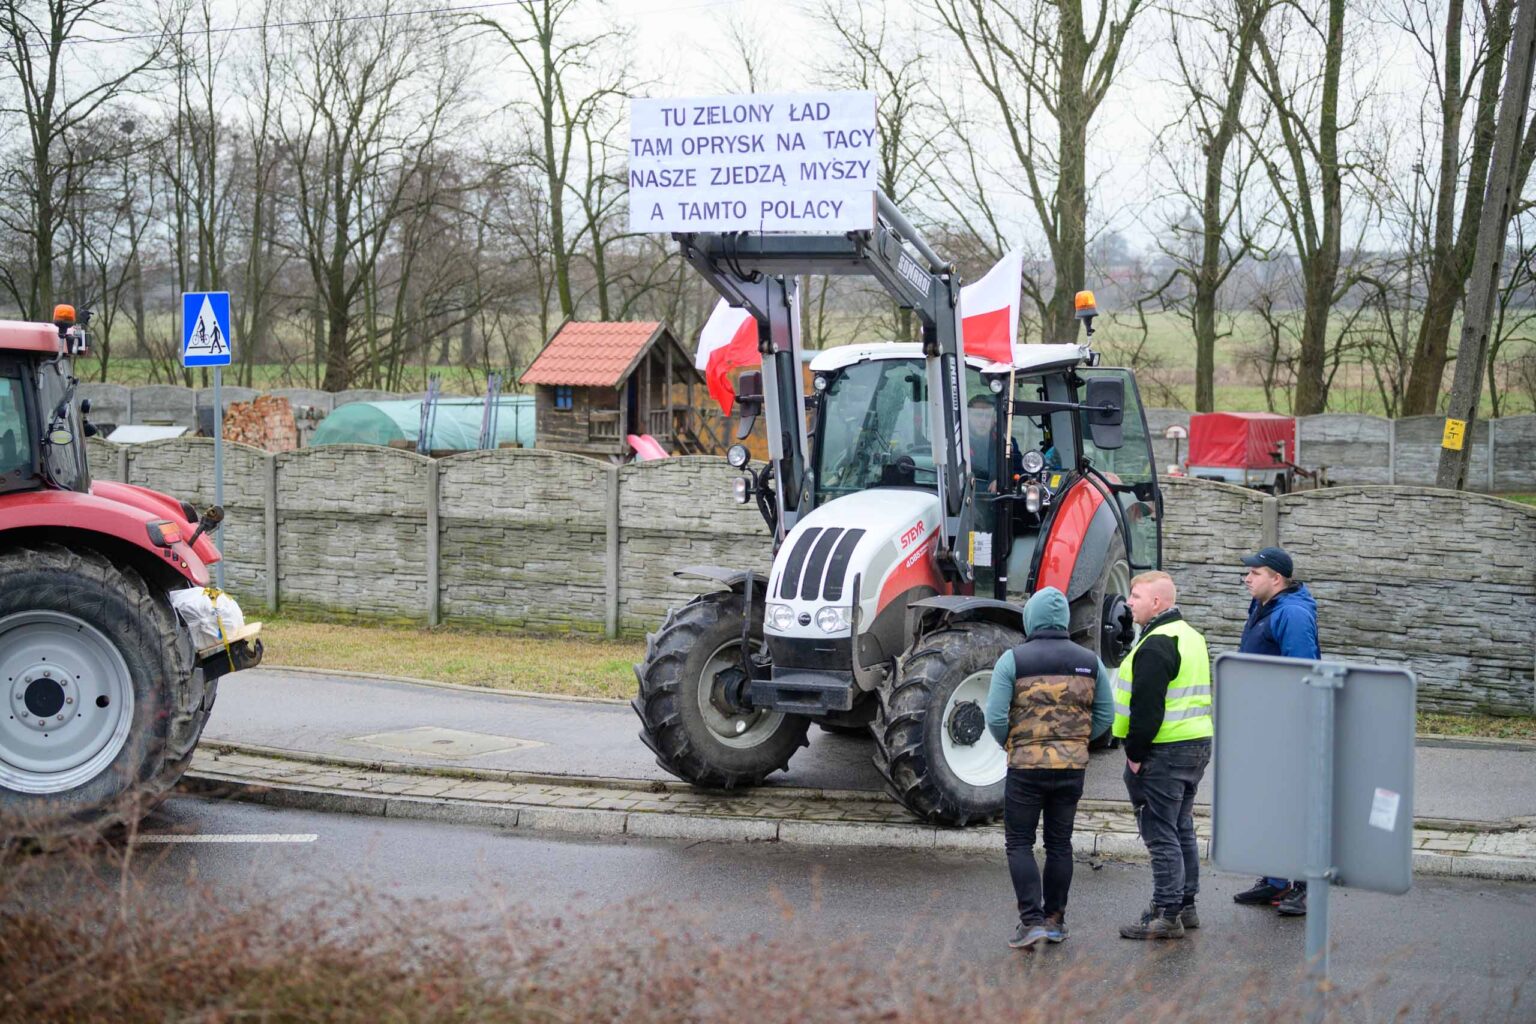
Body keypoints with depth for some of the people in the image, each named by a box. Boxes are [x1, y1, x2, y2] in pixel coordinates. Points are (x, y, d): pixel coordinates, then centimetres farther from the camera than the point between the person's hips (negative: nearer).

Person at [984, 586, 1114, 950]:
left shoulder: (1013, 660, -9)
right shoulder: (1089, 661, 3)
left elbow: (996, 718, -12)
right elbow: (1105, 715, 5)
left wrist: (1010, 744, 7)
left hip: (1026, 766, -4)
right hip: (1073, 766, 4)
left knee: (1019, 843, 4)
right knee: (1059, 843, 14)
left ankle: (1032, 920, -6)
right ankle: (1055, 919, 19)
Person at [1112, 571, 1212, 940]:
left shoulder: (1156, 645, -17)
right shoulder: (1191, 637, 15)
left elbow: (1147, 706, -22)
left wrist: (1135, 753, -15)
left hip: (1164, 752, -10)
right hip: (1198, 744, 10)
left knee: (1161, 834, -6)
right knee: (1182, 830, 17)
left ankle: (1167, 915, -5)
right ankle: (1185, 906, 23)